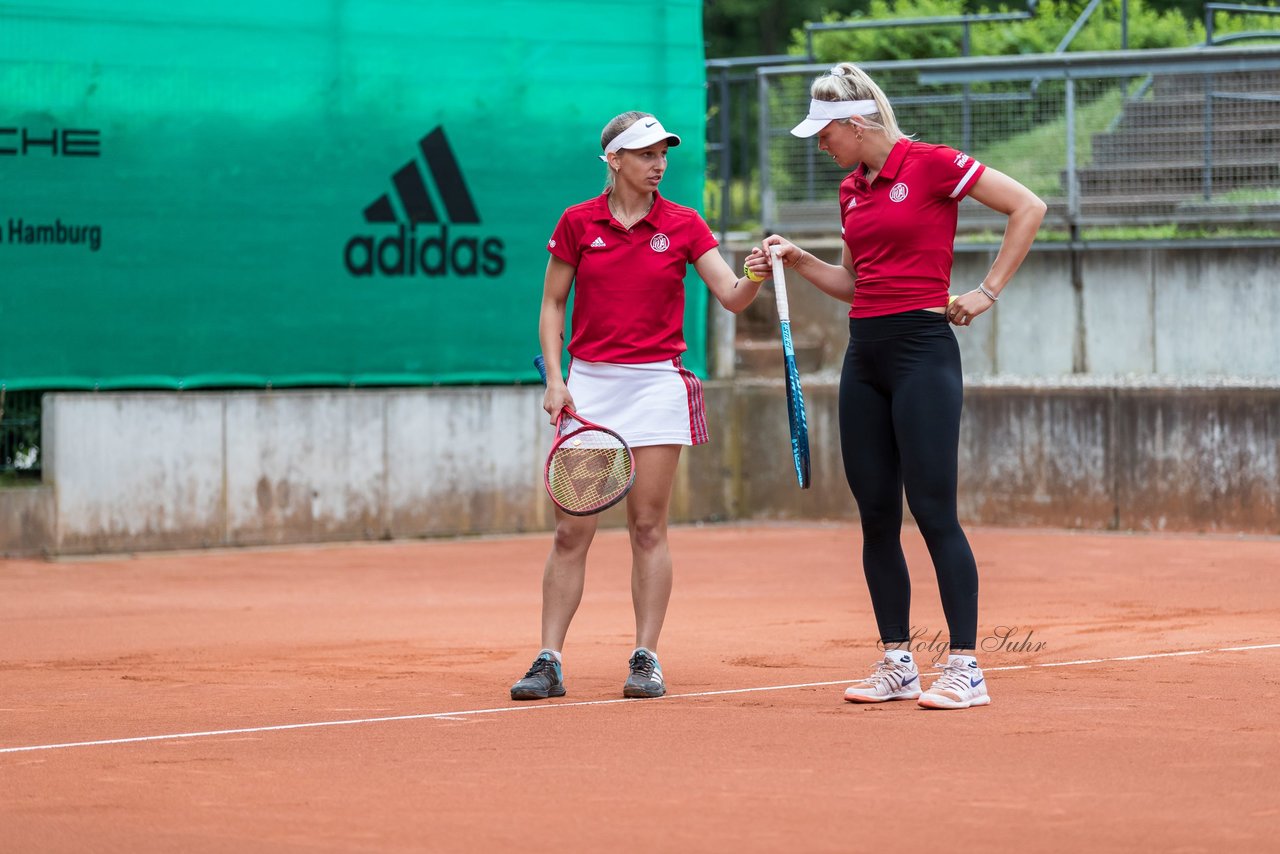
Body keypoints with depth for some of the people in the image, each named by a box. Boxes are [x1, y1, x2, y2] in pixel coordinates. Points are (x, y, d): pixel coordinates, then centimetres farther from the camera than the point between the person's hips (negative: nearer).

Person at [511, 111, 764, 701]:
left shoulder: (683, 225, 1)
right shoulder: (578, 222, 2)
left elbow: (733, 298, -6)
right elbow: (552, 305, 7)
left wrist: (757, 274, -27)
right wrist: (555, 379, -3)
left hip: (657, 382, 0)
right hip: (589, 384, 0)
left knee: (648, 527, 0)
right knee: (571, 530, -2)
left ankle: (646, 660, 5)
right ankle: (549, 663, 1)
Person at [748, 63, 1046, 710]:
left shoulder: (931, 164, -8)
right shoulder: (852, 189, 14)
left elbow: (1028, 207, -8)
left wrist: (989, 289, -9)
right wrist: (795, 261, 9)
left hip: (922, 348, -8)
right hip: (865, 354, 8)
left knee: (934, 512, -9)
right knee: (875, 516, 6)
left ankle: (965, 669, -6)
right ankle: (897, 664, 13)